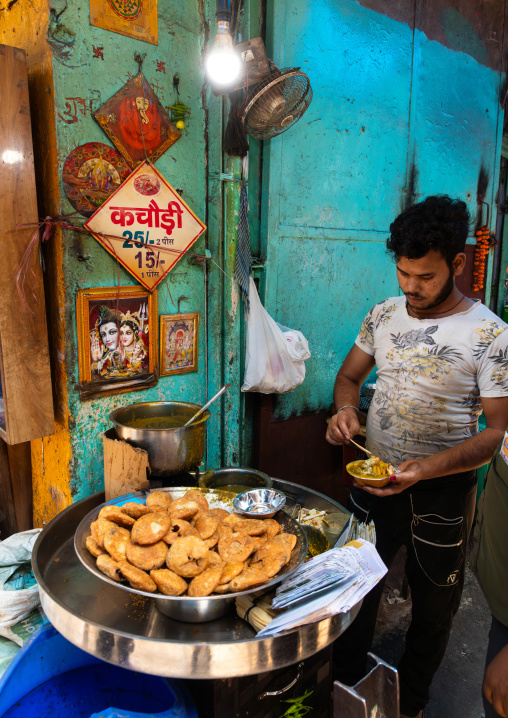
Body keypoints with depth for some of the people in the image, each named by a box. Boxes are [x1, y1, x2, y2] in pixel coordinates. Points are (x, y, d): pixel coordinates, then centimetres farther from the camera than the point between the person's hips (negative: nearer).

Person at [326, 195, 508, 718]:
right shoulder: (385, 314, -2)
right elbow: (349, 375, 9)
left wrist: (426, 469, -29)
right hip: (374, 477, 4)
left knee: (432, 607, 18)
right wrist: (345, 409, -13)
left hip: (443, 489, -3)